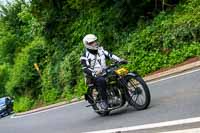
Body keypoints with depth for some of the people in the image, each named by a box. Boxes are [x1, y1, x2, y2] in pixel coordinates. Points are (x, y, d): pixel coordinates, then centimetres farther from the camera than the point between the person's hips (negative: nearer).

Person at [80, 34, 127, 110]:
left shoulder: (100, 50, 12)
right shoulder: (85, 56, -7)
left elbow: (110, 55, 8)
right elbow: (85, 69, -17)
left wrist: (120, 60, -6)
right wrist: (94, 73, -35)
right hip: (95, 75, -6)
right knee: (101, 80, -38)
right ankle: (103, 100, -29)